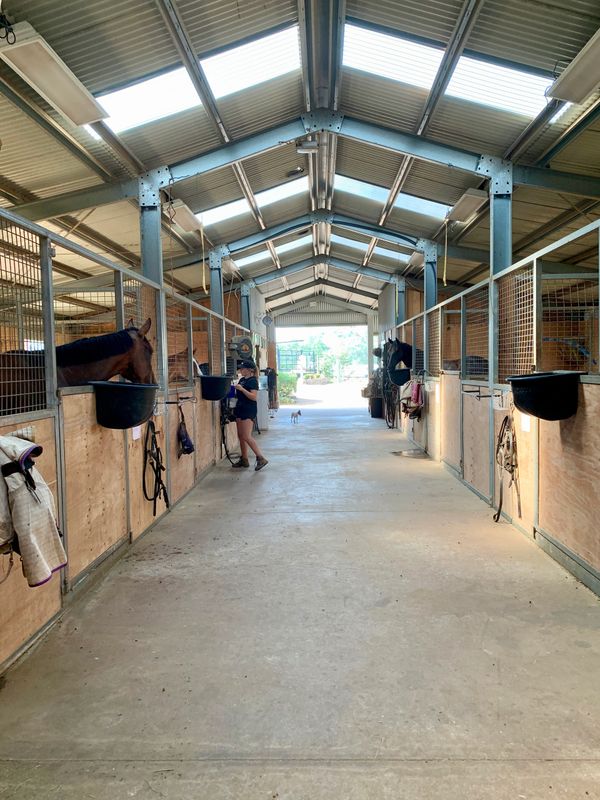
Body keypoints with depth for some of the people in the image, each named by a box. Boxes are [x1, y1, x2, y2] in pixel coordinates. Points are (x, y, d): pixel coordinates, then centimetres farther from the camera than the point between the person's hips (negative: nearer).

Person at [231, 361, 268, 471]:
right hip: (241, 409, 10)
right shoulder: (242, 380, 14)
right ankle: (244, 459, 18)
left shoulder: (253, 381, -12)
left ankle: (261, 458, -10)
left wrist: (241, 389, -27)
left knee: (246, 436, -14)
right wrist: (234, 389, 8)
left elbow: (254, 397, -22)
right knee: (240, 436, 11)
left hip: (249, 411, -10)